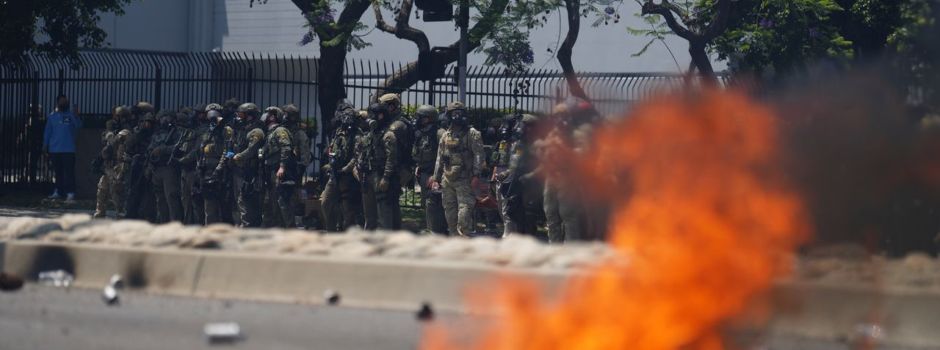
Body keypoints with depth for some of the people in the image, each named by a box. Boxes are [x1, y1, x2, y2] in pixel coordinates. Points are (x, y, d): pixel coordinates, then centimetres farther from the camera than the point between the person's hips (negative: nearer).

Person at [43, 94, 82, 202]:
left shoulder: (71, 115, 3)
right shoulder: (52, 117, 9)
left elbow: (78, 125, -11)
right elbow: (47, 132, 11)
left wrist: (74, 116, -26)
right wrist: (45, 146, 7)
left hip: (68, 149, -3)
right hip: (54, 149, 3)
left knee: (69, 172, -8)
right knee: (58, 172, 9)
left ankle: (70, 193, -10)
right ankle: (57, 191, 18)